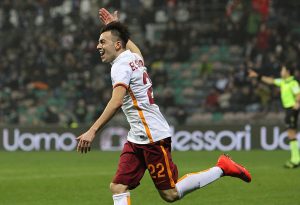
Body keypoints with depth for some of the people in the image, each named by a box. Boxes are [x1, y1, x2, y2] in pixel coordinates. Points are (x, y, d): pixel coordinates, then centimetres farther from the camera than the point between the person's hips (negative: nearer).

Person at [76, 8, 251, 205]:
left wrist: (92, 131, -35)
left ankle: (221, 168, 8)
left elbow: (116, 102, -30)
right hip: (137, 137, 10)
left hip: (153, 136, -10)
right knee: (118, 187, 0)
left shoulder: (121, 65, -14)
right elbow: (133, 47, 40)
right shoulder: (134, 57, 12)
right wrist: (114, 26, 50)